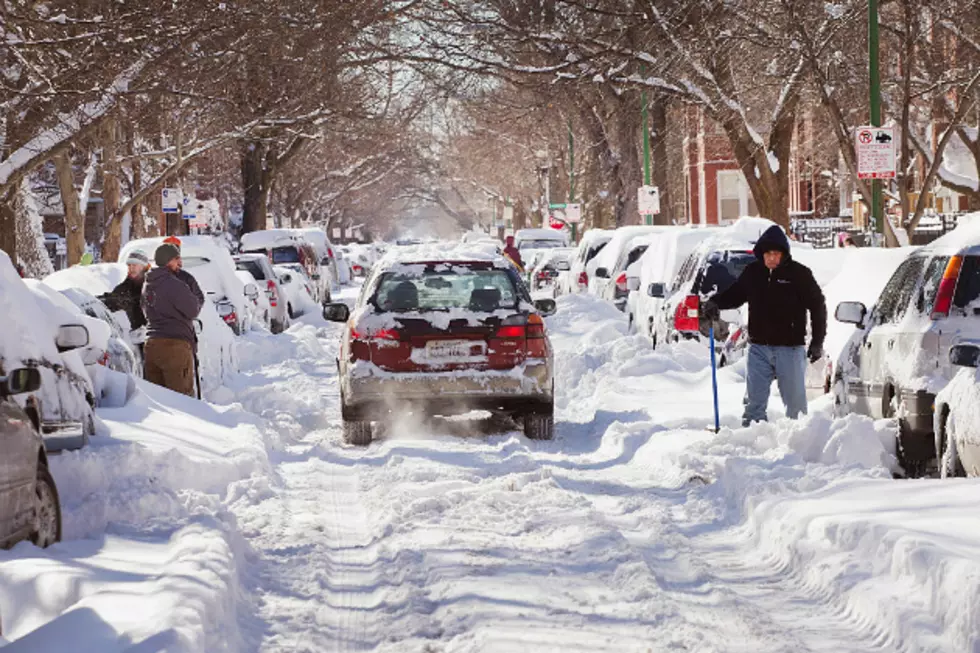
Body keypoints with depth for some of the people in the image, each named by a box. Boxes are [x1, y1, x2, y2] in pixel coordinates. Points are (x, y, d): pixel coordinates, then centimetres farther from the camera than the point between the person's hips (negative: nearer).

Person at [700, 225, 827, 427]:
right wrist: (715, 303, -3)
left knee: (795, 400, 3)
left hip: (789, 348, -3)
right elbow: (735, 294, 18)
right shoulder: (752, 271, 4)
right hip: (759, 347, 3)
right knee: (755, 401, 7)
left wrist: (817, 342, -2)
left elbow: (817, 306, 0)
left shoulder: (799, 273, -5)